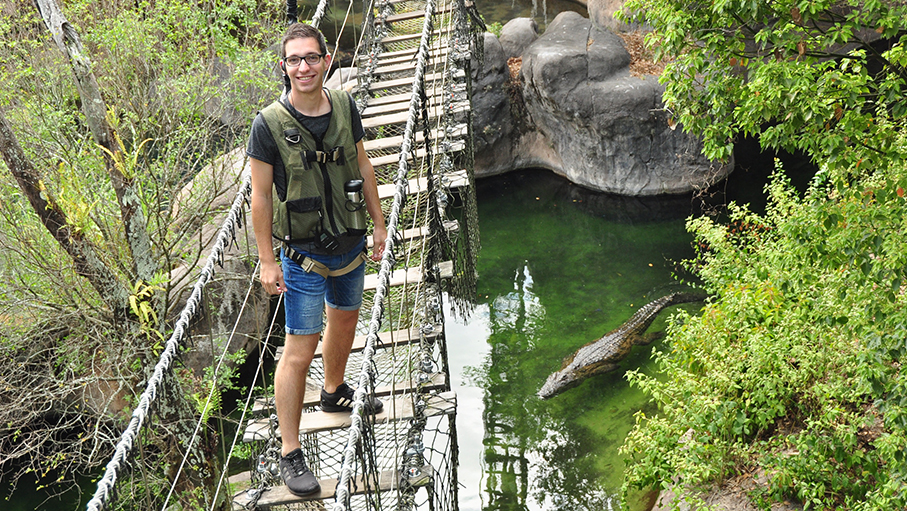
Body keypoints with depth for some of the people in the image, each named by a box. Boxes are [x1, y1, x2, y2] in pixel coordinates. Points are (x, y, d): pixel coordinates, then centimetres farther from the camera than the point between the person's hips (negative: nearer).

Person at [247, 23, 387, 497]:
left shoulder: (345, 106, -3)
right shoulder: (269, 124, -18)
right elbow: (260, 195, -12)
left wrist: (379, 223, 11)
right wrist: (267, 261, -11)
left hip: (351, 243, 6)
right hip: (305, 253, -5)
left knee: (345, 319, 25)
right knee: (299, 351, -2)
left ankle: (334, 392, 53)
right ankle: (290, 454, 10)